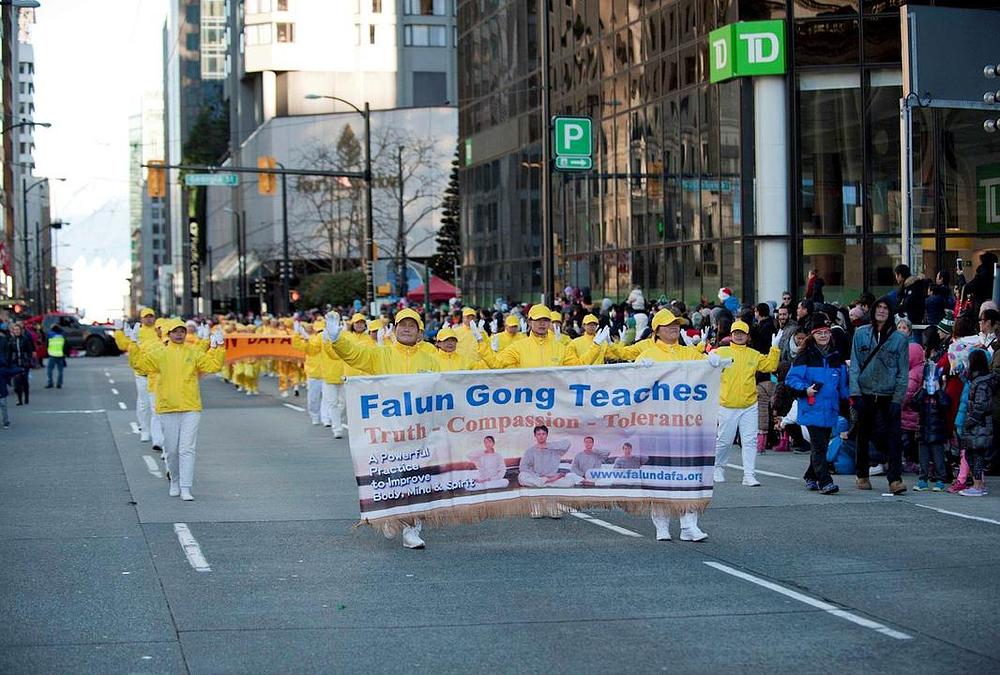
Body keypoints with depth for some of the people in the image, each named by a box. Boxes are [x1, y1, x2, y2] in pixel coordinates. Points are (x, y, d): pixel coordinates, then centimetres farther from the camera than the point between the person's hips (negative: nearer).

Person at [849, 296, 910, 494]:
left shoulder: (899, 338, 1)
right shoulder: (861, 334, 5)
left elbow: (903, 372, 1)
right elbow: (854, 365, 4)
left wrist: (898, 398, -7)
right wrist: (855, 392, -5)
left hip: (888, 396, -2)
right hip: (865, 394, 2)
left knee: (892, 437, -10)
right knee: (863, 436, 10)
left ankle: (895, 479, -14)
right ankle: (862, 476, 24)